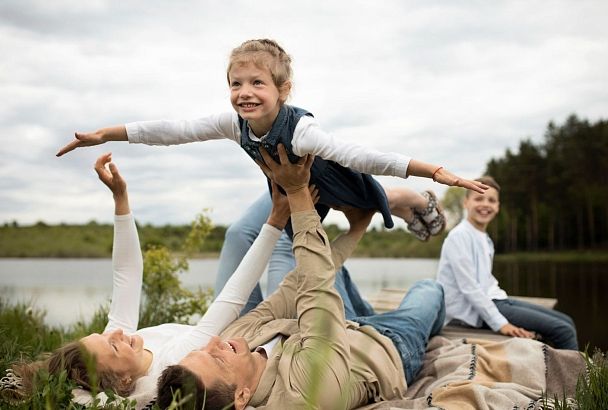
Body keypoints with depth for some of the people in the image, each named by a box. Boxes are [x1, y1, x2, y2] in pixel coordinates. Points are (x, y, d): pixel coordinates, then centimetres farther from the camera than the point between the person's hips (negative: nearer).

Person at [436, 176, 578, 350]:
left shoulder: (485, 238, 15)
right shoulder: (460, 236, -13)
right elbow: (468, 287, -19)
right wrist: (500, 324, -21)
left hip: (493, 299, 9)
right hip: (474, 310, -9)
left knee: (566, 323, 8)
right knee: (562, 331, -12)